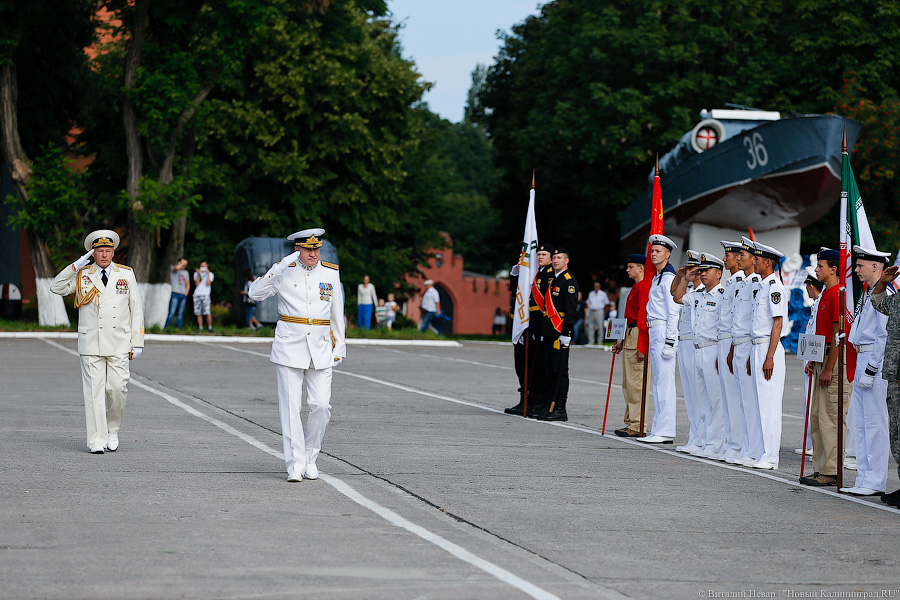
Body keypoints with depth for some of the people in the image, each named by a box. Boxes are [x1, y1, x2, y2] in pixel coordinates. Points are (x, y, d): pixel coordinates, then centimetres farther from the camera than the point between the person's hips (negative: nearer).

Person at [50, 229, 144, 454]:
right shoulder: (82, 275, 8)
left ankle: (113, 430, 18)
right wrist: (77, 265, -9)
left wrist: (137, 343, 5)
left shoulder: (126, 274, 9)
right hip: (90, 344, 0)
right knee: (94, 391, -4)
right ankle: (97, 440, -1)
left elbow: (136, 310, 10)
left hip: (119, 345, 0)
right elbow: (56, 288, -3)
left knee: (118, 389, -5)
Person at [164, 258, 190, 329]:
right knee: (172, 312, -13)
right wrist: (183, 262, -8)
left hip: (183, 295, 6)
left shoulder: (185, 272, 18)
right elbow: (177, 268, -23)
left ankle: (178, 327, 6)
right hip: (175, 294, -6)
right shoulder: (172, 268, 2)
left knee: (180, 313, 3)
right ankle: (166, 327, -9)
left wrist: (186, 293, 9)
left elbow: (188, 284, 22)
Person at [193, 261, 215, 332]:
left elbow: (208, 284, -5)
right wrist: (198, 274, -5)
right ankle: (200, 328, 0)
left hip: (206, 295, -2)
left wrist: (208, 274, -8)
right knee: (199, 313, -2)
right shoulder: (196, 273, 14)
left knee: (208, 312, -15)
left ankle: (210, 328, -11)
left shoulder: (211, 274, 9)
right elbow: (196, 284, 1)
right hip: (197, 294, 2)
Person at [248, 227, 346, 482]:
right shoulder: (284, 271, -1)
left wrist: (339, 346, 15)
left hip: (320, 347, 2)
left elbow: (337, 312, 15)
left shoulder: (331, 272, 7)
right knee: (290, 406, -5)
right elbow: (255, 293, -11)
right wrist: (279, 268, -20)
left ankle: (310, 457, 16)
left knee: (322, 405, -3)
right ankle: (295, 464, -2)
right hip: (289, 346, -2)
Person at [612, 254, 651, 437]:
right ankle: (631, 422, 17)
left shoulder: (644, 288, -13)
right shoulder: (635, 288, 19)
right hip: (629, 339, 11)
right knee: (628, 384, 12)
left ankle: (637, 427, -8)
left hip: (639, 339, -11)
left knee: (636, 383, -9)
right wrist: (622, 342, 24)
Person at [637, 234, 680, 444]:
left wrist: (670, 341, -19)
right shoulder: (657, 278, 18)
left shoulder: (669, 278, -11)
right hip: (654, 332, 10)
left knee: (664, 382, -10)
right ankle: (659, 430, 14)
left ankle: (665, 431, -10)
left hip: (664, 331, -10)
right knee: (658, 382, 11)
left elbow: (673, 312, -16)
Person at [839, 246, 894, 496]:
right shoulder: (868, 293, 17)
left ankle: (875, 482, -6)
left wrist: (870, 370, -19)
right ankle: (864, 479, 16)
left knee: (874, 422, -8)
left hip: (876, 362, -10)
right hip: (862, 360, 10)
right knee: (862, 423, 11)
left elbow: (885, 336, -18)